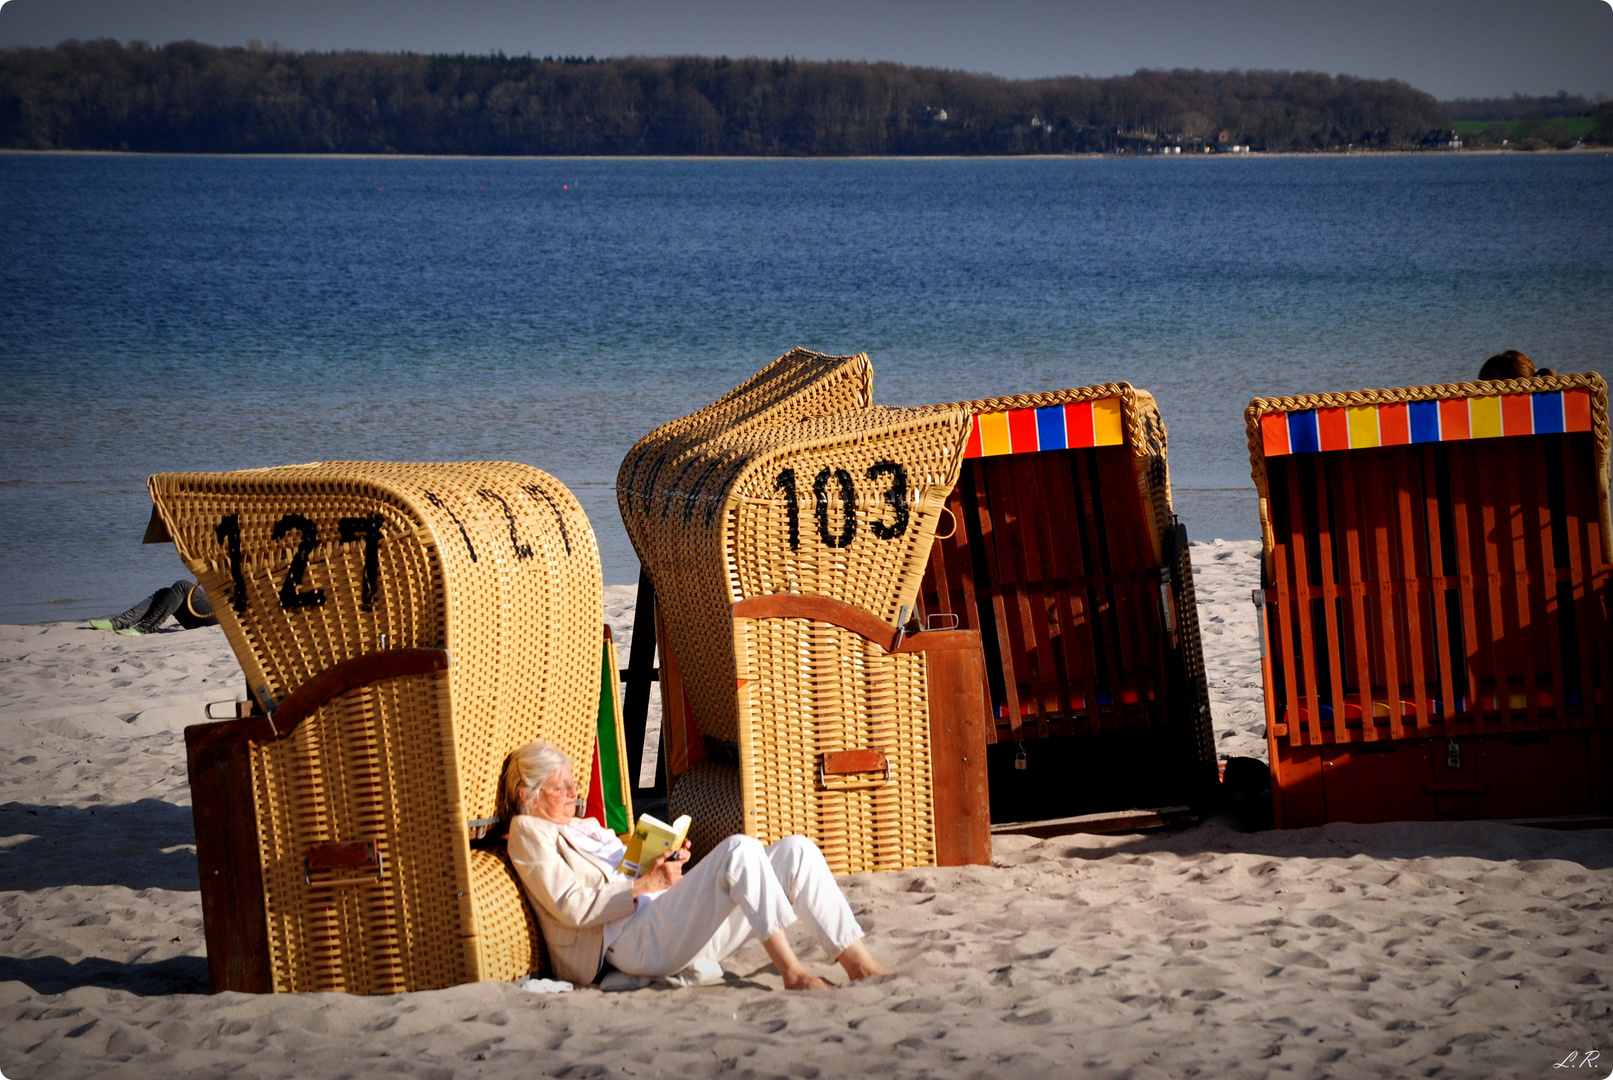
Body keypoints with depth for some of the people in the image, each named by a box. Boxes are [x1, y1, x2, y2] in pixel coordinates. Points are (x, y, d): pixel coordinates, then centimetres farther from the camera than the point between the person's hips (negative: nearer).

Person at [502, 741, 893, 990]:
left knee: (796, 850, -9)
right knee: (740, 849, -30)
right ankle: (791, 972, -35)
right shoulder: (528, 832, 7)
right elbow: (571, 907, -7)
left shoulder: (590, 828, 33)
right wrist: (644, 886, -9)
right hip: (634, 939, -9)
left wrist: (667, 871, 6)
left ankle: (860, 965, -19)